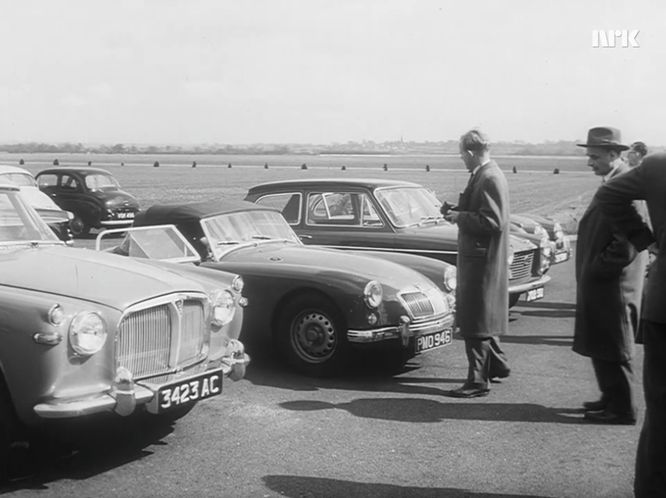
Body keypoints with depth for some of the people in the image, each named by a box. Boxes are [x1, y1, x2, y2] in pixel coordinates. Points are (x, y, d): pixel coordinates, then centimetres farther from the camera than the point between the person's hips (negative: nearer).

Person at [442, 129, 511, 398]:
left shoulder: (490, 179, -19)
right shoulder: (482, 175, 11)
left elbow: (493, 222, -26)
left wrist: (460, 217, -17)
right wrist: (457, 211, 4)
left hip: (482, 260, -10)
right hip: (478, 256, 10)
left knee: (475, 322, -3)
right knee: (480, 316, 21)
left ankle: (478, 380, 5)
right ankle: (496, 364, 34)